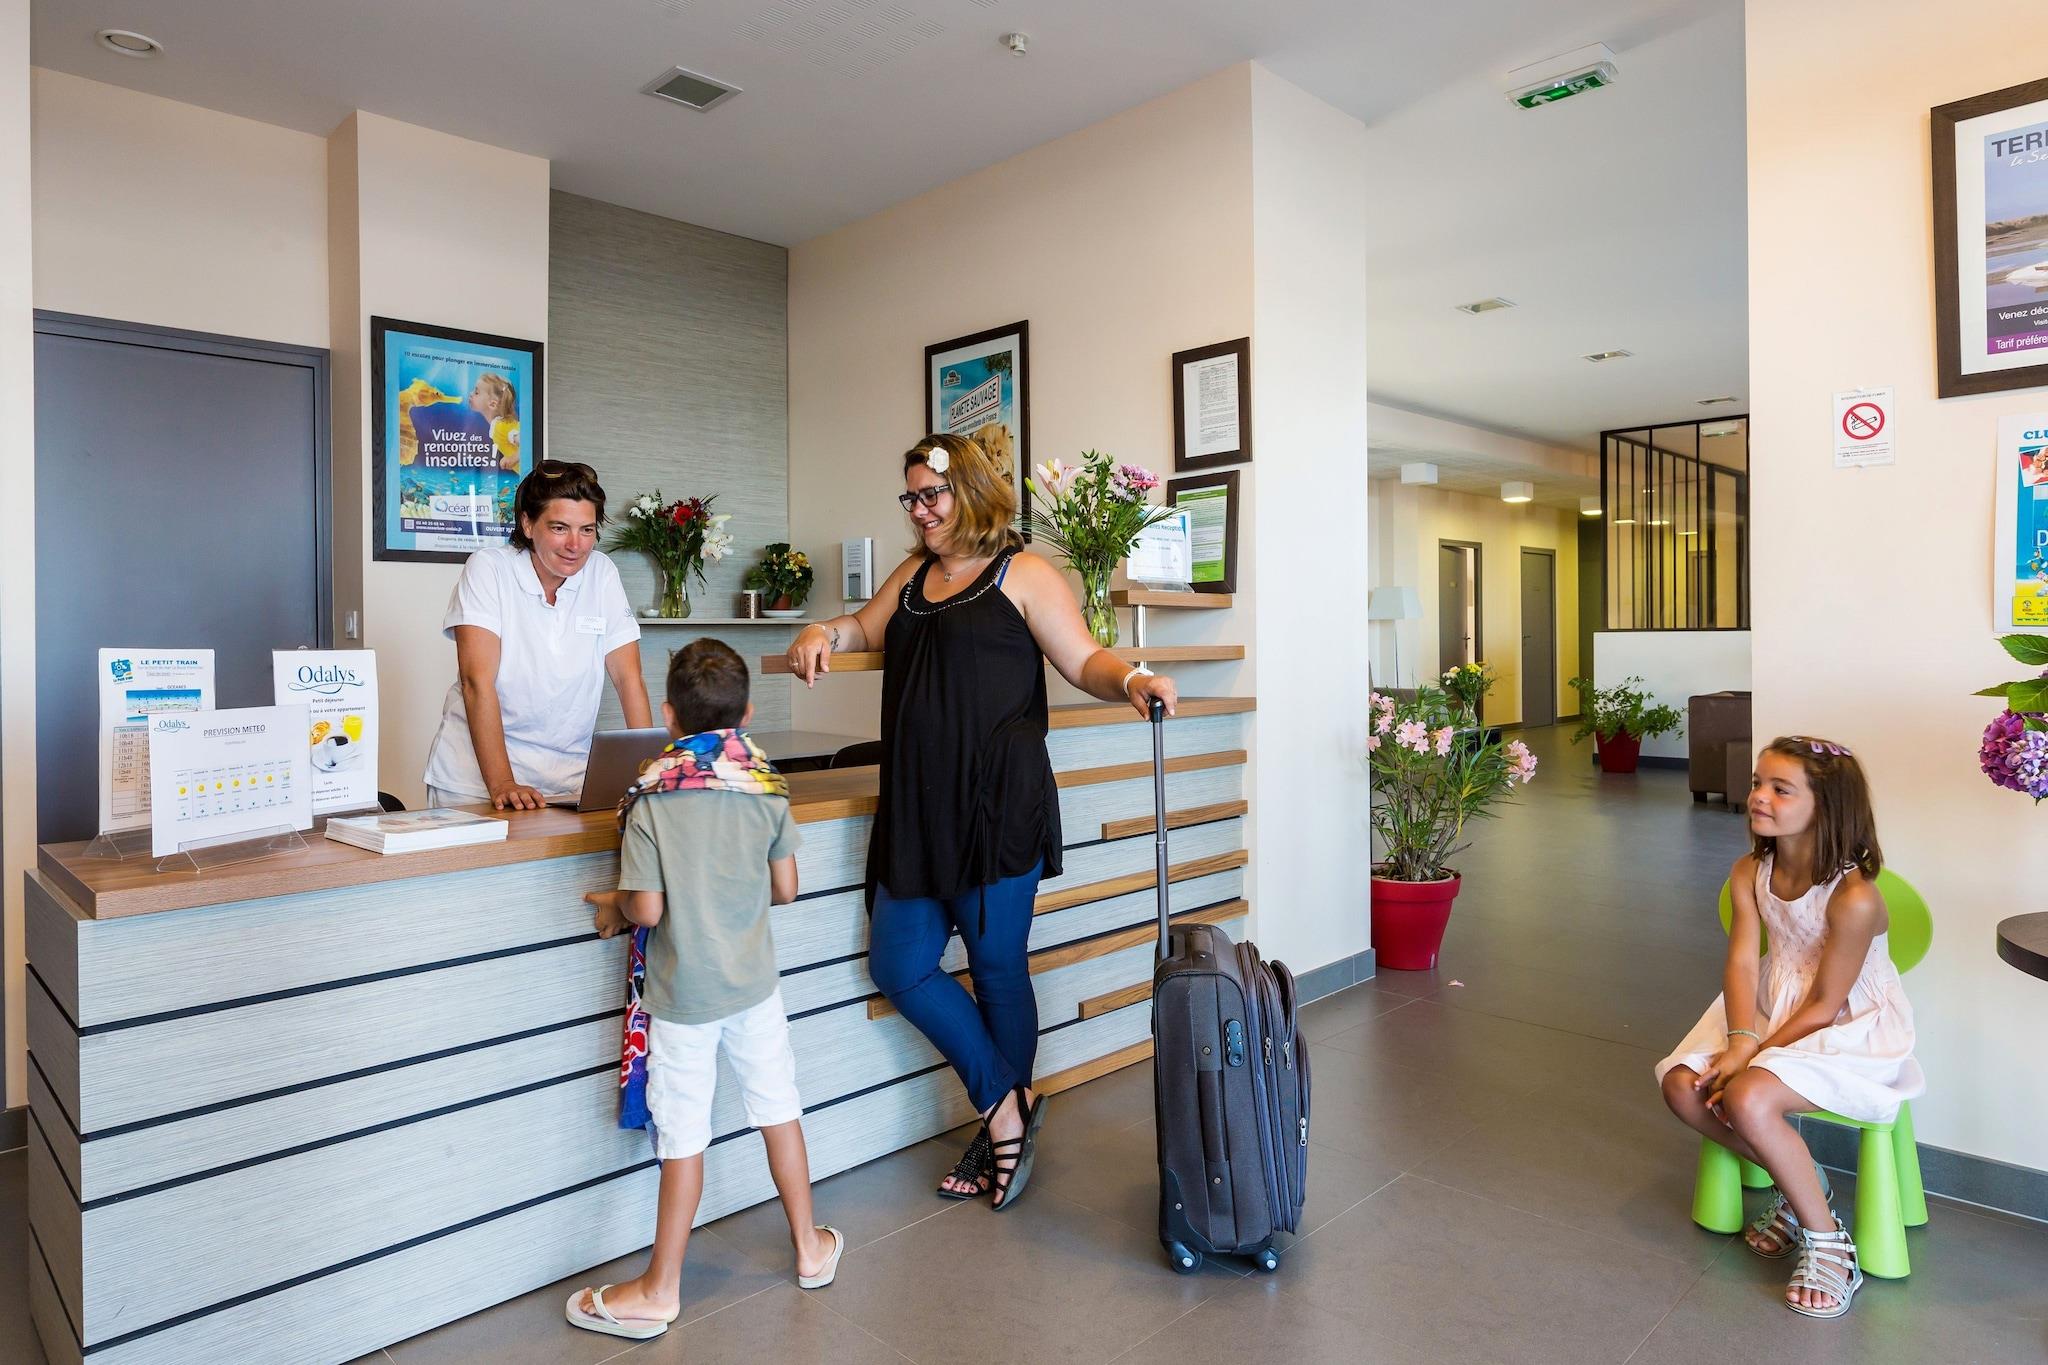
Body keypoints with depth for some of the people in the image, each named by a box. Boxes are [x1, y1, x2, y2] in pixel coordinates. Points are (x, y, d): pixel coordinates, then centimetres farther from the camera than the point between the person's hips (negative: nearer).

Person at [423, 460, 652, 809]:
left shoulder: (601, 573, 1)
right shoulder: (488, 569, -6)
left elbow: (628, 677, -1)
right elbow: (477, 680, -14)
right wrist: (501, 784, -24)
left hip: (568, 777, 2)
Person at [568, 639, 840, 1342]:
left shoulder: (650, 798, -14)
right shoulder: (766, 785, -4)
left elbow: (648, 910, -16)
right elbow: (785, 888, 1)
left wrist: (613, 905, 6)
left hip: (683, 993, -3)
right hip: (754, 981, 4)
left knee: (684, 1136, 6)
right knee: (779, 1107, 17)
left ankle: (660, 1290, 23)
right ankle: (810, 1248, 33)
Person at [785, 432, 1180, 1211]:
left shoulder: (1022, 575, -2)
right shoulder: (914, 574, 18)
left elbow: (1083, 661, -6)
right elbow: (869, 629, 26)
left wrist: (1130, 679, -27)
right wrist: (826, 632, 5)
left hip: (998, 803, -7)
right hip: (916, 806, 7)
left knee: (998, 968, 5)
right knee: (898, 966, 7)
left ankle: (1005, 1118, 28)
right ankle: (1006, 1110, 23)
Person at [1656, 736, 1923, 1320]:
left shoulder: (1854, 898, -25)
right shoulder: (1750, 873, -5)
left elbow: (1824, 1004, -20)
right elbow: (1742, 963, -8)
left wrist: (1753, 1053, -20)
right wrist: (1739, 1039, -23)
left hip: (1849, 1029, -7)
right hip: (1774, 1006, 7)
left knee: (1748, 1097, -29)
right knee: (1683, 1085, -12)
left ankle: (1827, 1240, -6)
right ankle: (1796, 1185, 11)